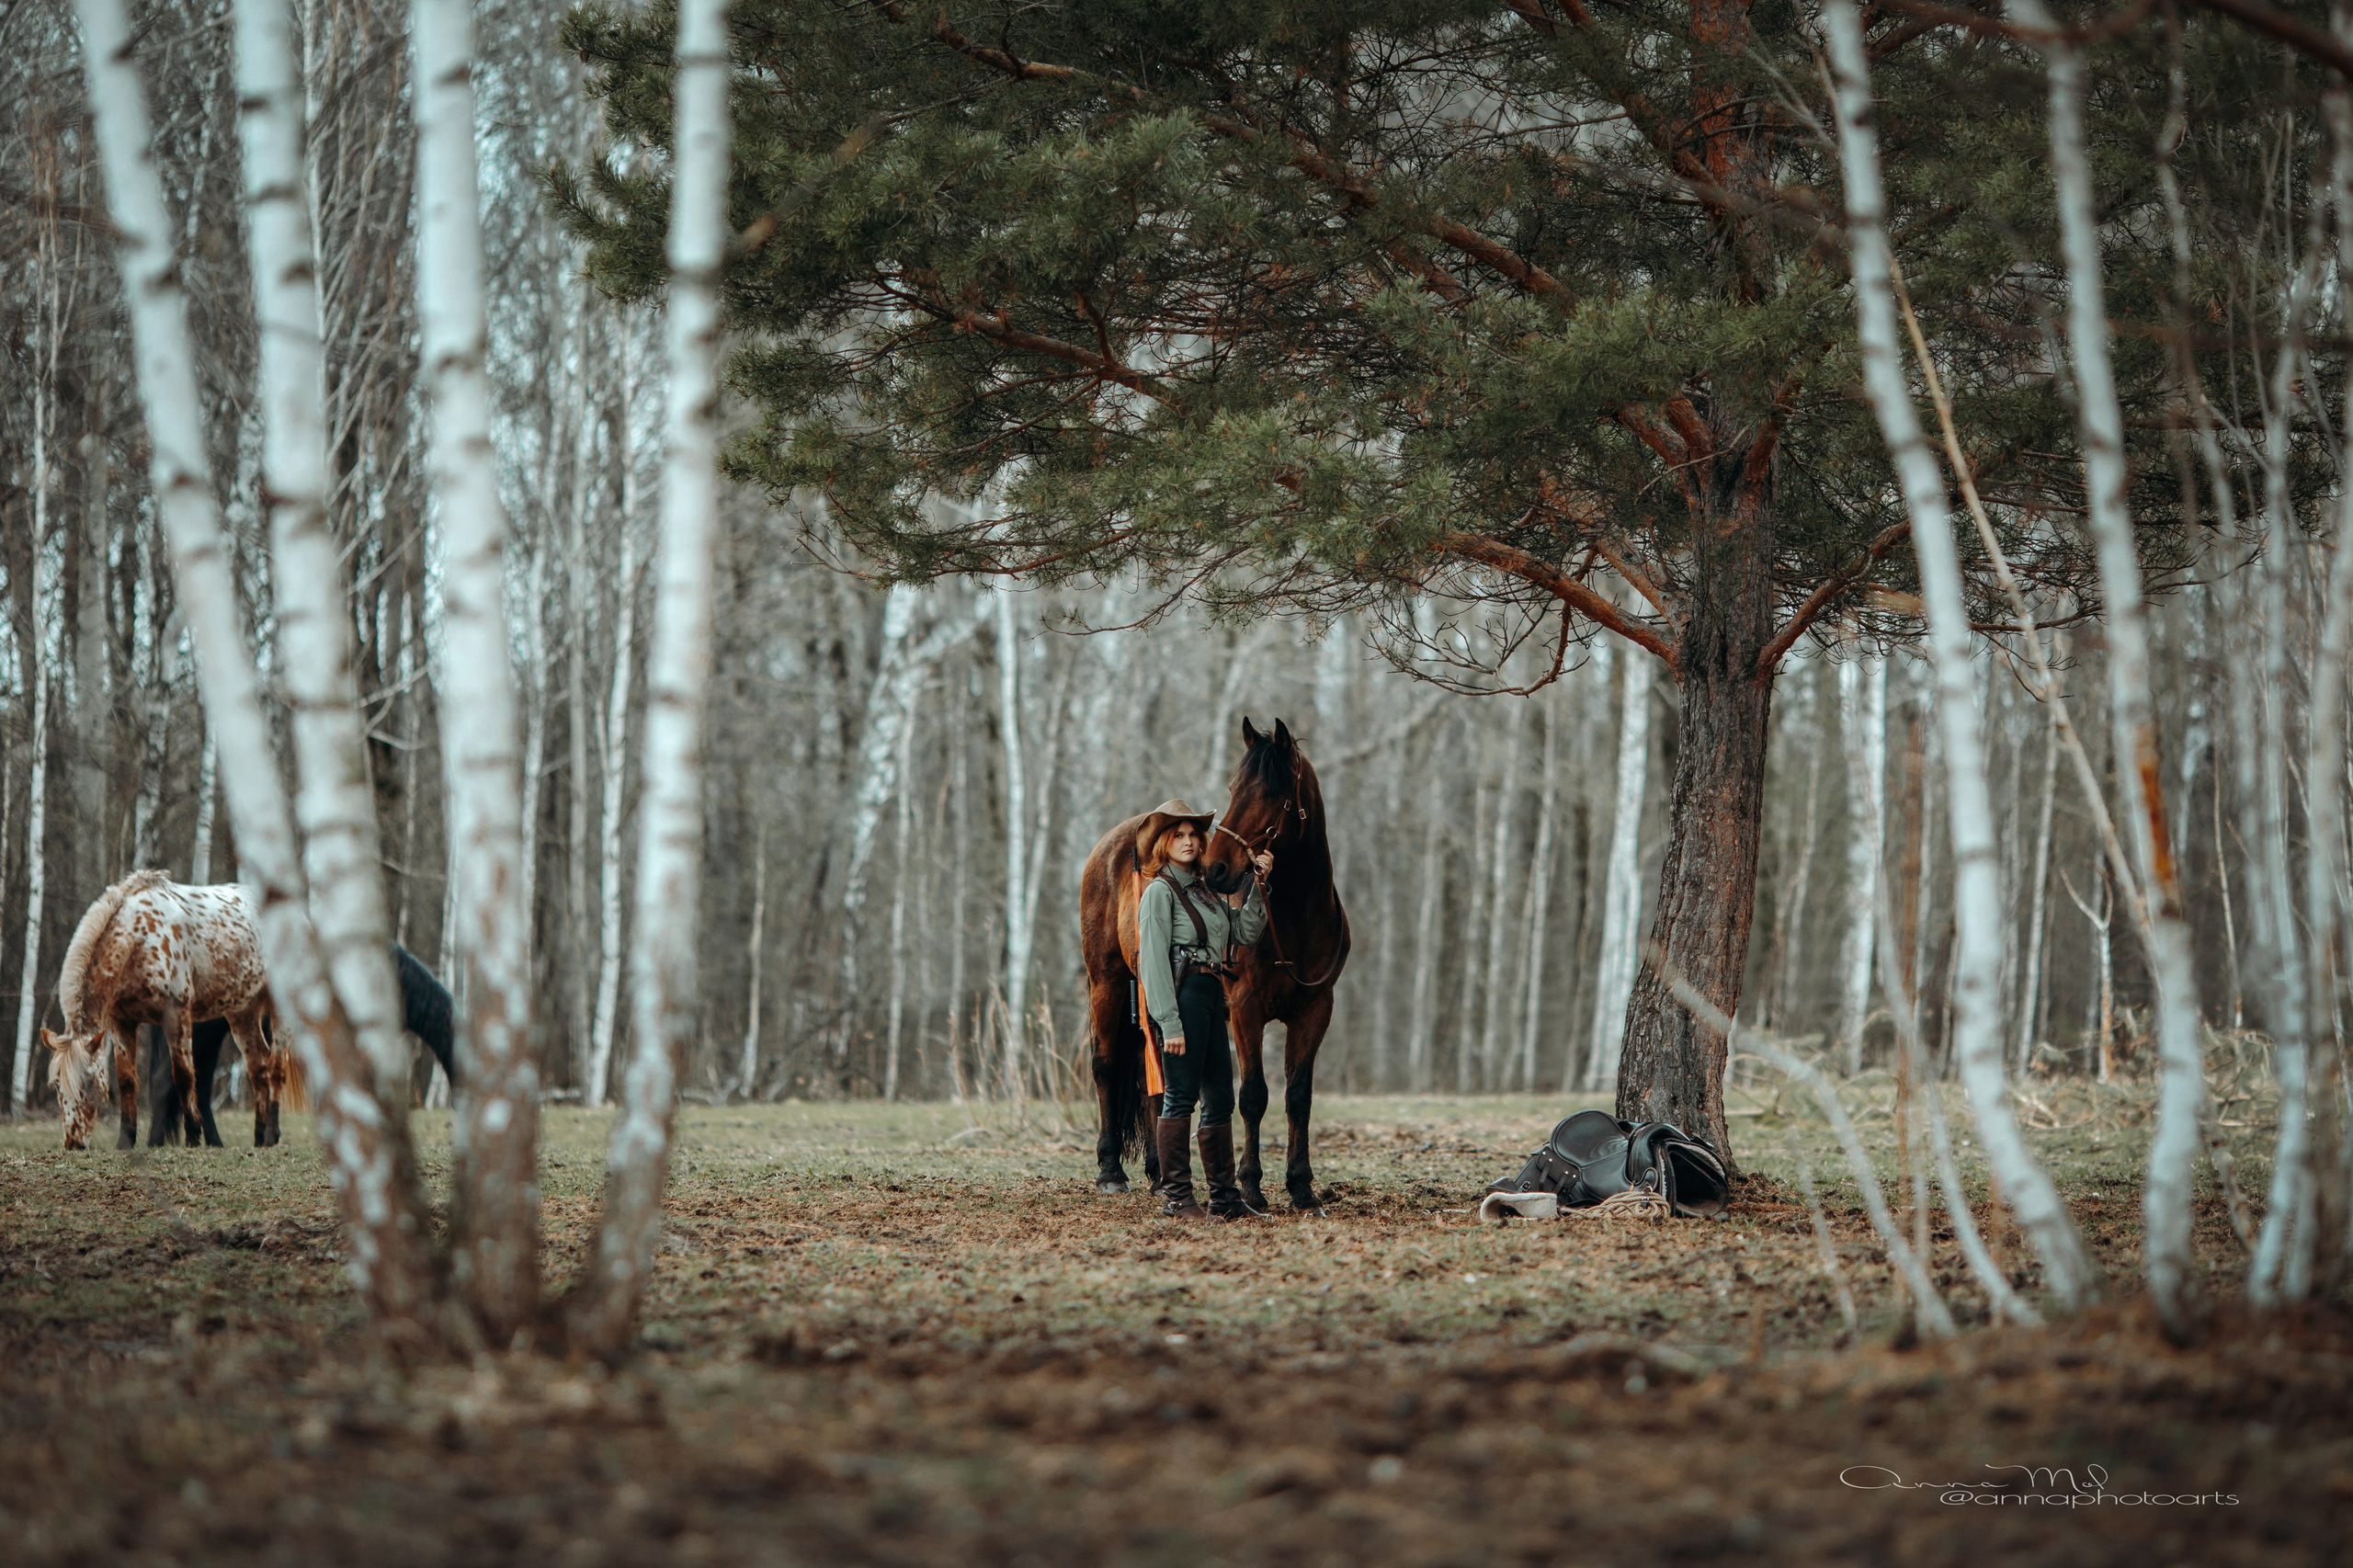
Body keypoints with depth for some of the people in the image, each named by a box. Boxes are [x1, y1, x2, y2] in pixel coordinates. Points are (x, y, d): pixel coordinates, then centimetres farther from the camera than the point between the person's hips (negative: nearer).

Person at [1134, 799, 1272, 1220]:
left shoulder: (1203, 891, 19)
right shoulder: (1160, 891, -6)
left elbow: (1244, 932, 18)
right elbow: (1154, 961, -13)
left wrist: (1259, 885, 6)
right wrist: (1170, 1024, -19)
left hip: (1212, 996, 9)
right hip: (1184, 995, -9)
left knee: (1220, 1099, 10)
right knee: (1181, 1097, -7)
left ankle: (1224, 1196, 16)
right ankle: (1175, 1196, -4)